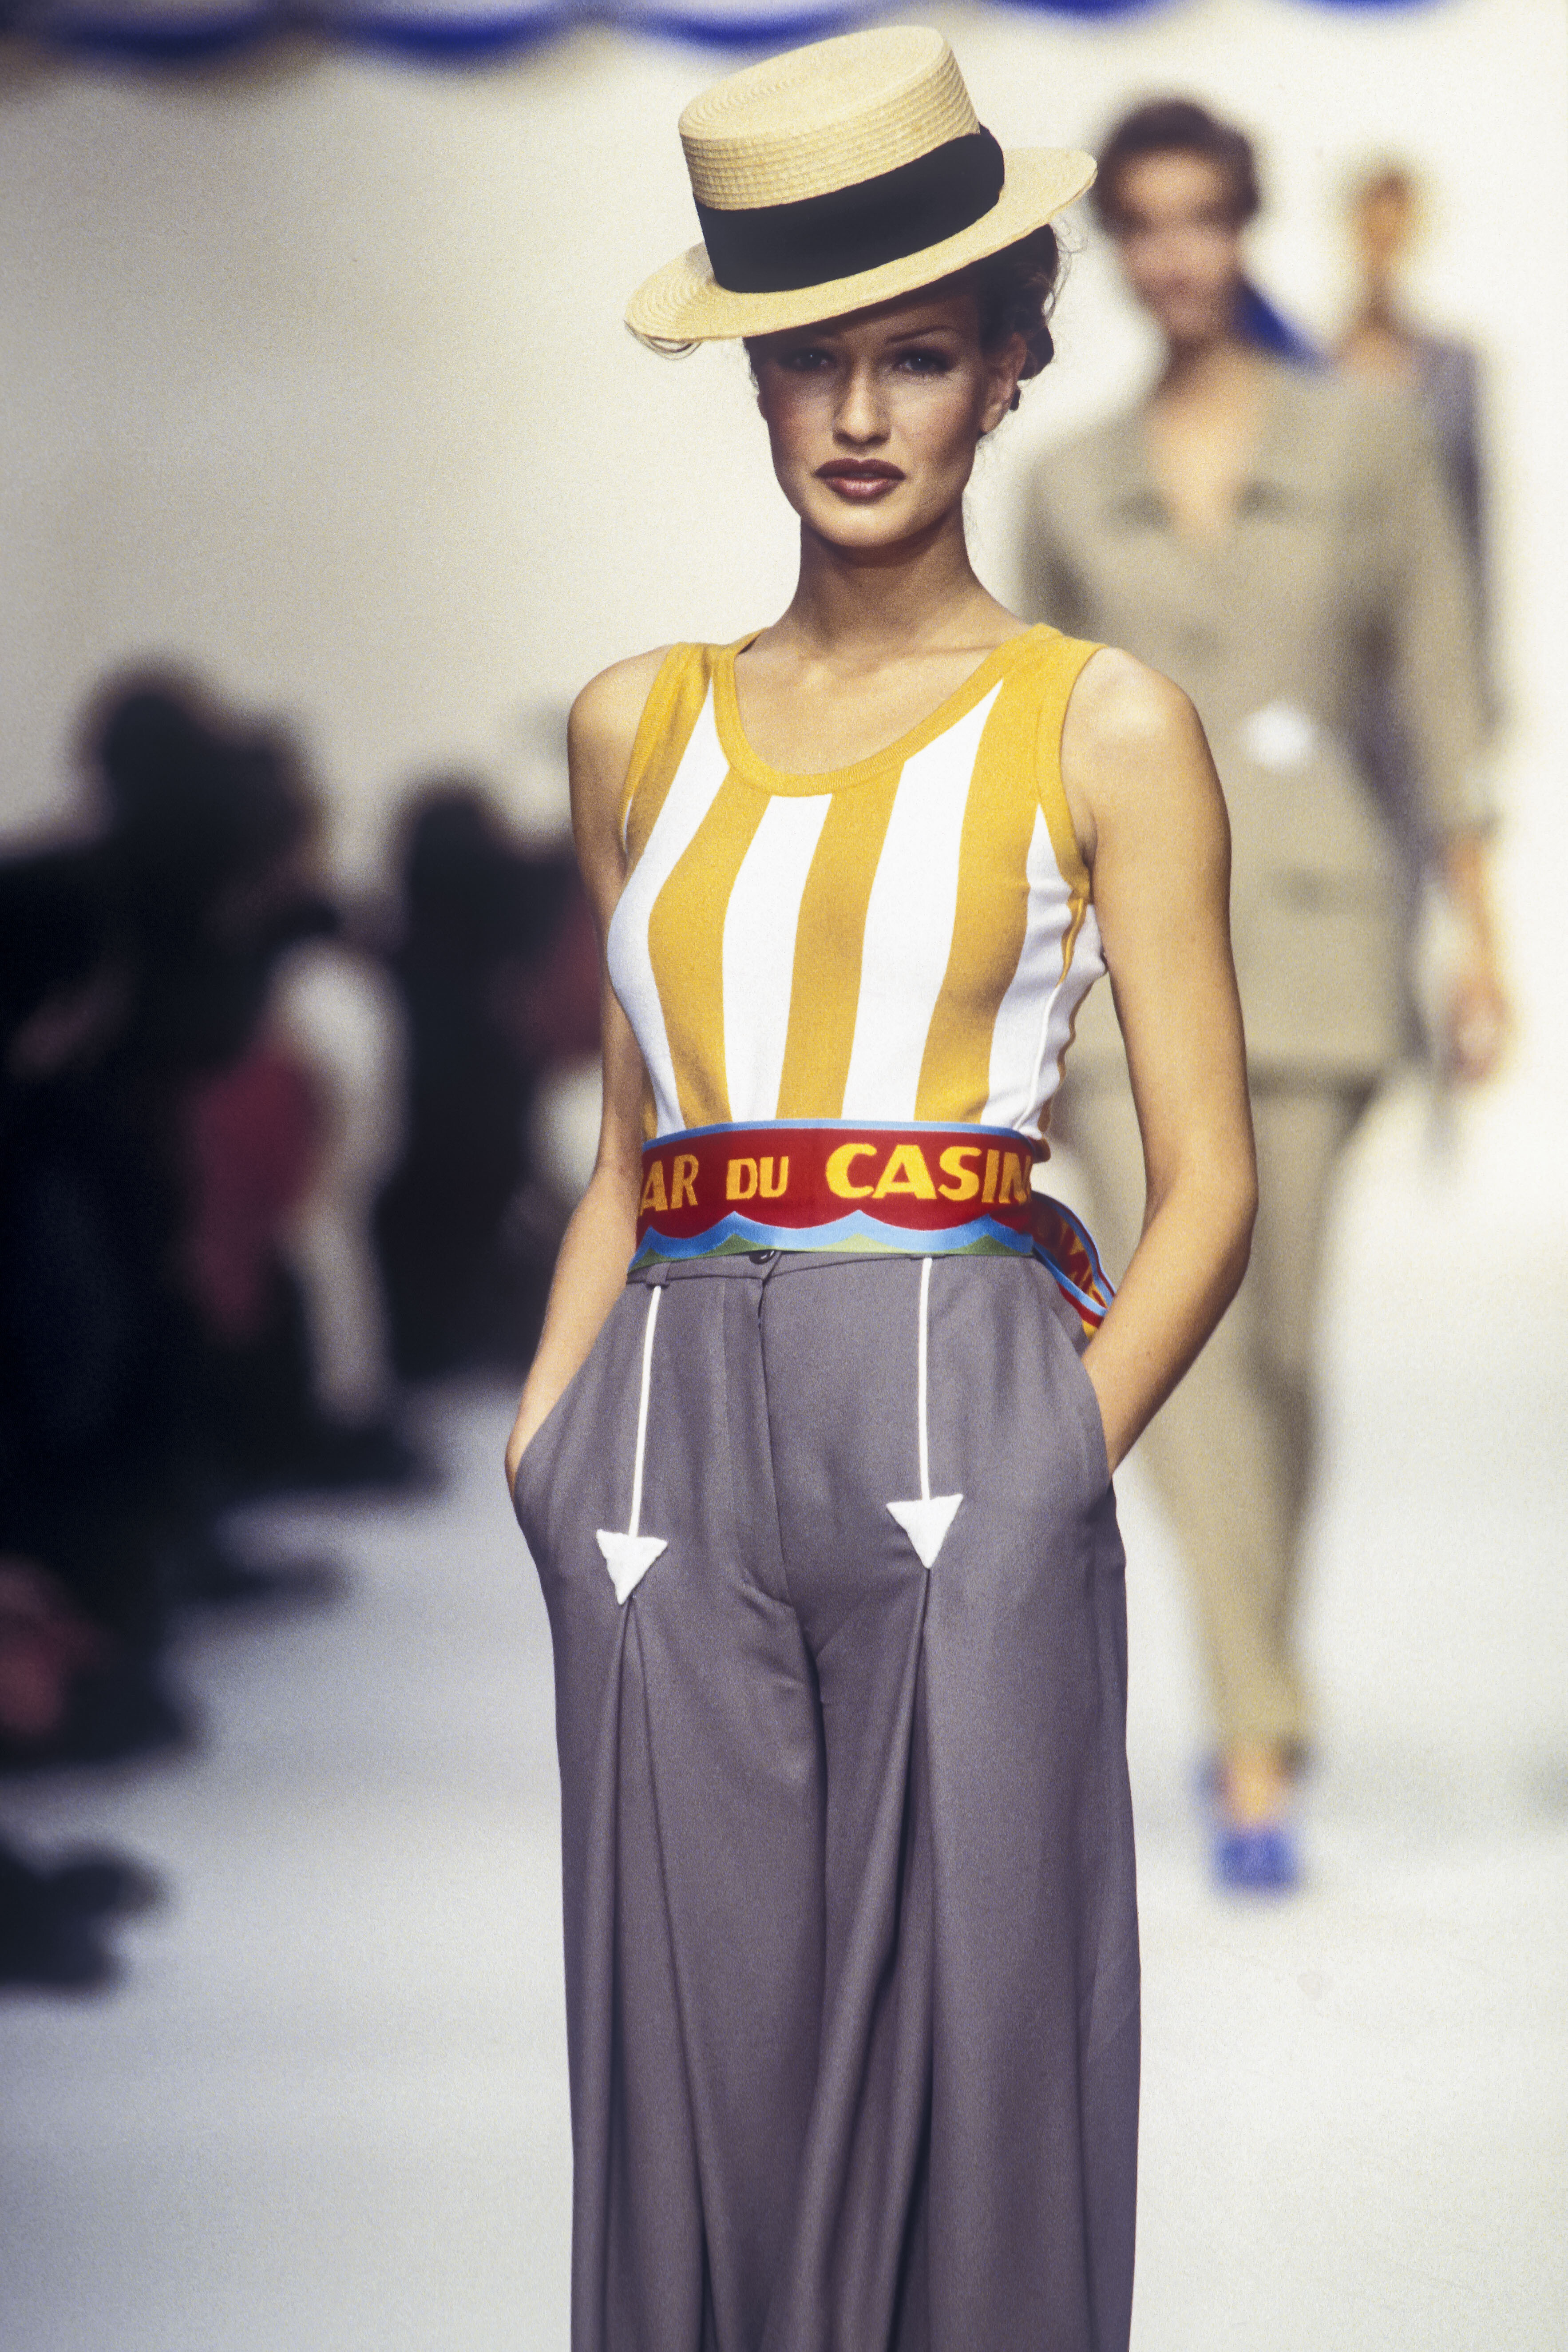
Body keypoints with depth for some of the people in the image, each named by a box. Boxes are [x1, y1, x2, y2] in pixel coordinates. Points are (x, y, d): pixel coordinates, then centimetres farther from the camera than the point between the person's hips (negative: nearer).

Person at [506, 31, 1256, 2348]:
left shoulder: (1101, 727, 4)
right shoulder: (640, 727, 15)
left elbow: (1206, 1192, 2)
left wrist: (1045, 1471, -8)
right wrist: (545, 1438, 6)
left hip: (964, 1411, -3)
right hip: (670, 1457, 3)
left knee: (968, 2068, -4)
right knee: (691, 2085, 3)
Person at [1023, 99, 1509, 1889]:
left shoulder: (1364, 437, 6)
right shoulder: (1072, 487, 10)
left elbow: (1439, 692, 6)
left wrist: (1480, 940, 2)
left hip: (1311, 917, 0)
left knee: (1280, 1343, 1)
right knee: (1184, 1333, -12)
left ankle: (1253, 1718, 22)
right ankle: (1262, 1751, -13)